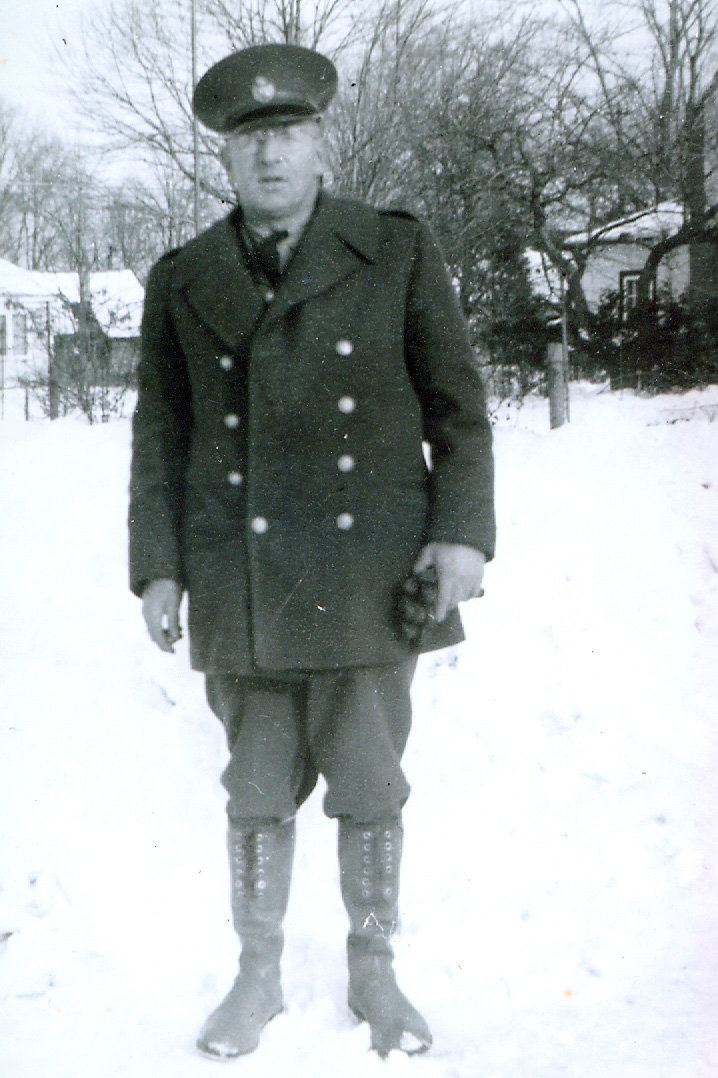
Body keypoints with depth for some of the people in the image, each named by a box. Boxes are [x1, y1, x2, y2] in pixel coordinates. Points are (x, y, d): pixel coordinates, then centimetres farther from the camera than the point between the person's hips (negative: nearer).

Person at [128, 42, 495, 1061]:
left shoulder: (397, 251, 3)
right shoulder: (182, 281, 8)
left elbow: (458, 404, 4)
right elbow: (161, 433, 10)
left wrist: (463, 531, -6)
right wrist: (158, 566, 4)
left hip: (368, 576, -1)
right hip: (241, 585, 1)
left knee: (369, 788, 8)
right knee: (258, 791, 9)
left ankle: (374, 972, 27)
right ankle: (259, 974, 27)